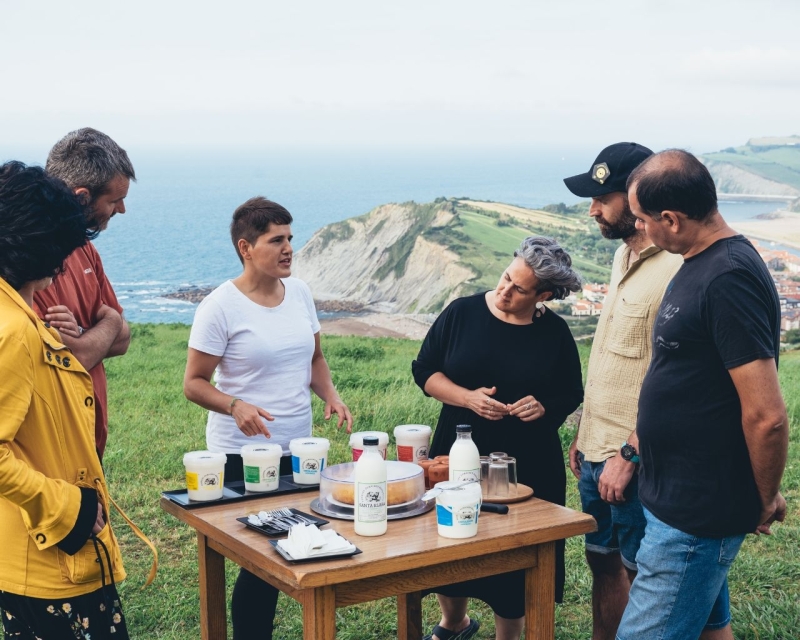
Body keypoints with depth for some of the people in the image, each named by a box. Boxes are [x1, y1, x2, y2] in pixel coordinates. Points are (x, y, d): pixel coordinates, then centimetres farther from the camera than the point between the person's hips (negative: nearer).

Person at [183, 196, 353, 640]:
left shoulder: (299, 292, 5)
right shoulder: (221, 307, -12)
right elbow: (194, 383, -10)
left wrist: (330, 395, -1)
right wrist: (235, 406, -27)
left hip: (298, 449, 6)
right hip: (242, 455, -6)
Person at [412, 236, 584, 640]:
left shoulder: (555, 333, -3)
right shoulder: (463, 313, -4)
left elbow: (571, 397, 6)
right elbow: (425, 371, 0)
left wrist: (545, 407, -16)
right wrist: (467, 397, -16)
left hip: (528, 466, -1)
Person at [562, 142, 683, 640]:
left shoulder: (675, 270, -21)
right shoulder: (624, 256, 9)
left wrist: (629, 455, -22)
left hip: (634, 462, -9)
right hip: (597, 453, 9)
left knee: (642, 578, 6)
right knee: (603, 563, 19)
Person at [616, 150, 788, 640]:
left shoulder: (730, 279, -23)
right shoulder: (701, 264, 8)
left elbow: (766, 416, -24)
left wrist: (765, 501, -11)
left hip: (695, 519, -10)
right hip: (679, 499, 10)